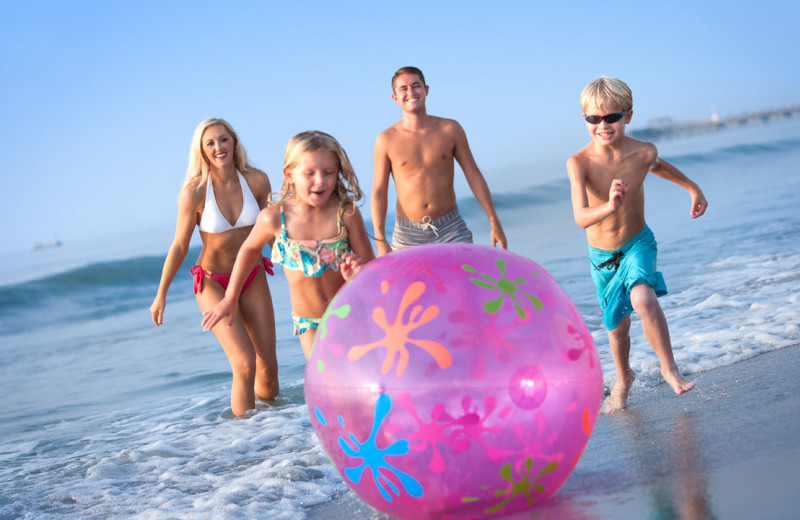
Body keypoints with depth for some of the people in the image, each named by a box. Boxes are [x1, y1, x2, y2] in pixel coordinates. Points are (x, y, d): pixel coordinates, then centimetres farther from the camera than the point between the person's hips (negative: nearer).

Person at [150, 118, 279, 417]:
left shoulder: (257, 181, -10)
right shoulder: (194, 192, -17)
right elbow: (179, 247, -7)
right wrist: (161, 296, -1)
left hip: (253, 278, 3)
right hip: (213, 283, -3)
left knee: (268, 367, 4)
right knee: (244, 364, -17)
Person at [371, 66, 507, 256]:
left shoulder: (450, 129, 0)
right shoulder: (386, 140, -3)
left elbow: (474, 175, 4)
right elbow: (379, 192, -1)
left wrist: (495, 223, 1)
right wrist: (380, 241, -9)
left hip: (450, 229, 0)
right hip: (409, 234, 0)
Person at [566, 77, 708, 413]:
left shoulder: (643, 153, -17)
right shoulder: (579, 163, -25)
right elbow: (581, 218, -36)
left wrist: (693, 189, 17)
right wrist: (609, 207, -55)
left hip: (638, 243, 0)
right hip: (602, 255, 1)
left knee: (644, 299, -30)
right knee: (617, 325, 15)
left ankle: (669, 368, -10)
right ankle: (623, 378, 45)